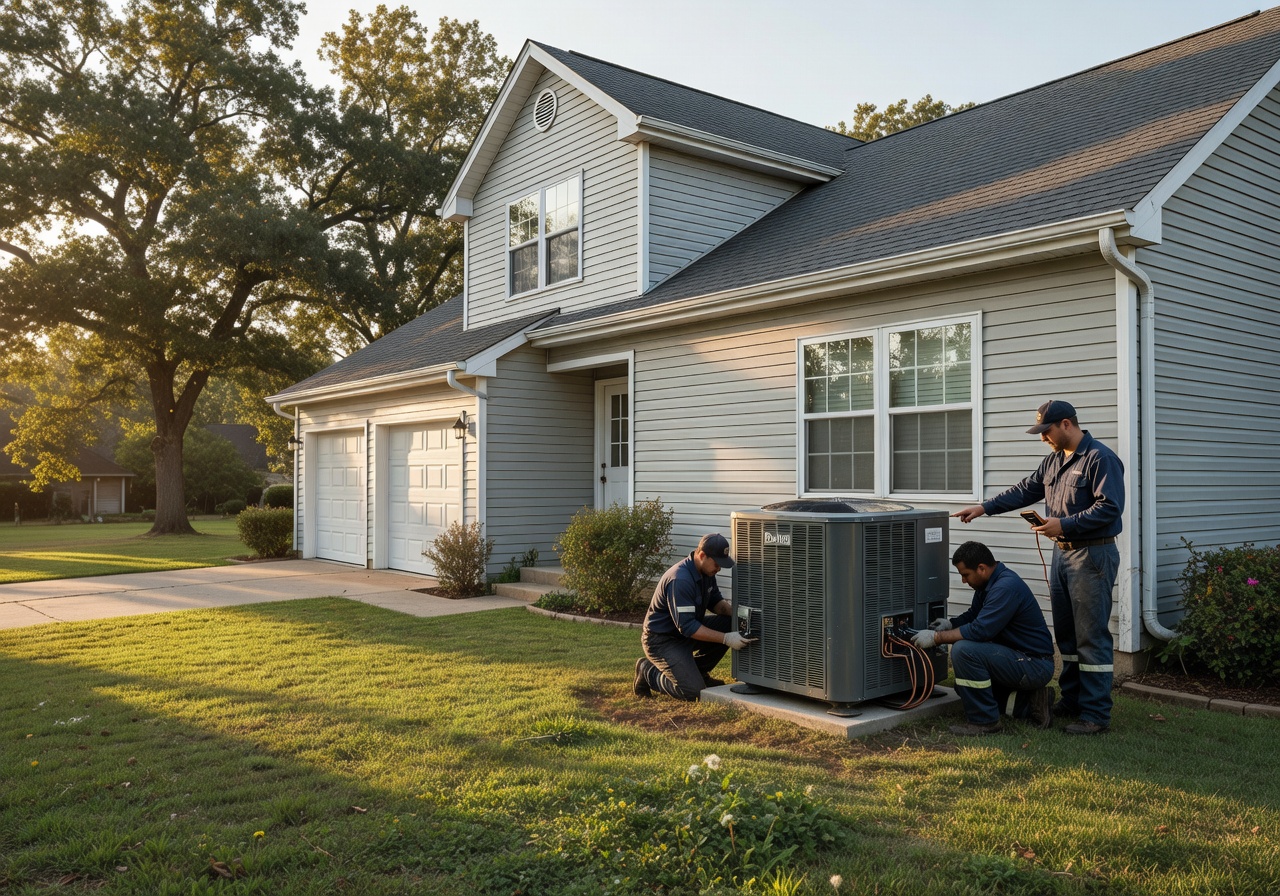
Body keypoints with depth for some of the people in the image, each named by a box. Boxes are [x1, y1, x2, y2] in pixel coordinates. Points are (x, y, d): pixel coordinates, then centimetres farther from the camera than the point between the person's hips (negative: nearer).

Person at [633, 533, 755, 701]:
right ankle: (649, 671, 5)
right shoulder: (679, 580, -30)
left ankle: (699, 672, 9)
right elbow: (687, 627, -32)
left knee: (729, 623, -8)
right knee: (693, 692, -19)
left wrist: (736, 612, -10)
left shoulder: (706, 571, -1)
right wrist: (726, 639, -31)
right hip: (662, 640, -9)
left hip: (687, 630, 9)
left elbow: (715, 602, 12)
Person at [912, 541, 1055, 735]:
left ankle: (985, 721, -15)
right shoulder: (989, 583, 6)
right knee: (965, 687, 18)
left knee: (964, 650, -27)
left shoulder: (1006, 587, -24)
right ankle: (1029, 703, 16)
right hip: (1017, 656, 11)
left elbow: (979, 630, -29)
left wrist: (936, 637, -21)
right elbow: (973, 615, 20)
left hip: (1035, 665, -11)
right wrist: (950, 624, 0)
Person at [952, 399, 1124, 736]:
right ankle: (1071, 699, 27)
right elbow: (1025, 490, 17)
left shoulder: (1100, 459, -14)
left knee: (1091, 636, -6)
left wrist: (1065, 524, -22)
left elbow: (1110, 507, -21)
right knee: (1066, 633, 16)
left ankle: (1096, 714, -1)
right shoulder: (1054, 461, 14)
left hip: (1092, 555, -9)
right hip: (1062, 553, 9)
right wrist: (984, 507, 8)